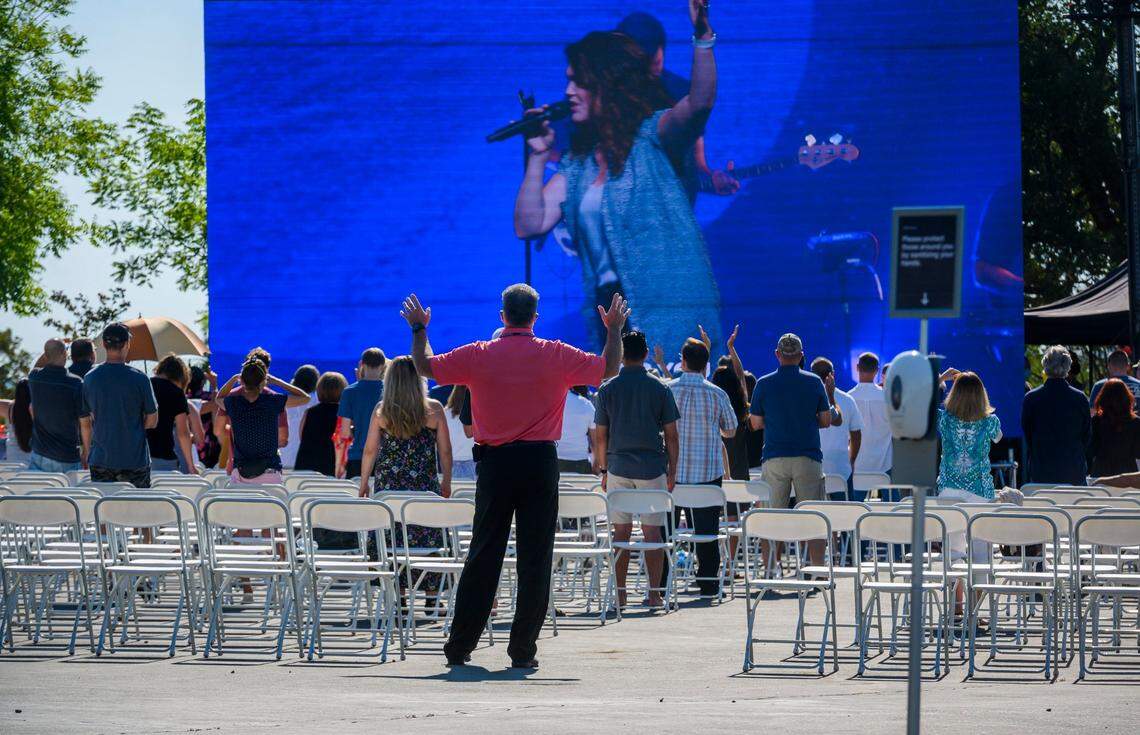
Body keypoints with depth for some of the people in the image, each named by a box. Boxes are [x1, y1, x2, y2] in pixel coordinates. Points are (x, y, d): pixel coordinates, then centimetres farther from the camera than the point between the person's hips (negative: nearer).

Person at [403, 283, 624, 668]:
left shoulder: (478, 355, -2)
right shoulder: (557, 356, -2)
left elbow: (426, 366, 10)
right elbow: (608, 369, 9)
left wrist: (419, 328, 25)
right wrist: (614, 330, 25)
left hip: (495, 463, 1)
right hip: (540, 462, -1)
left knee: (483, 555, 7)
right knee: (535, 558, 3)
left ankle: (459, 646, 8)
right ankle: (523, 649, 2)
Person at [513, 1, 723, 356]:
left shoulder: (652, 136, -1)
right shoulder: (578, 163, 17)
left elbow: (699, 103, -21)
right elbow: (529, 225, 11)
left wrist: (702, 39, -35)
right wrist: (537, 157, 4)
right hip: (611, 311, 6)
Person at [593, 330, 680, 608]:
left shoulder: (607, 389, 0)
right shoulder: (660, 389, -1)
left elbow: (600, 436, 3)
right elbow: (671, 436, 0)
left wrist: (603, 470, 12)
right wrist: (672, 471, 9)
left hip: (618, 467, 1)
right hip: (652, 467, -1)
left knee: (621, 531, 6)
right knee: (652, 531, 2)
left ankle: (620, 593, 5)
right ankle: (654, 593, 0)